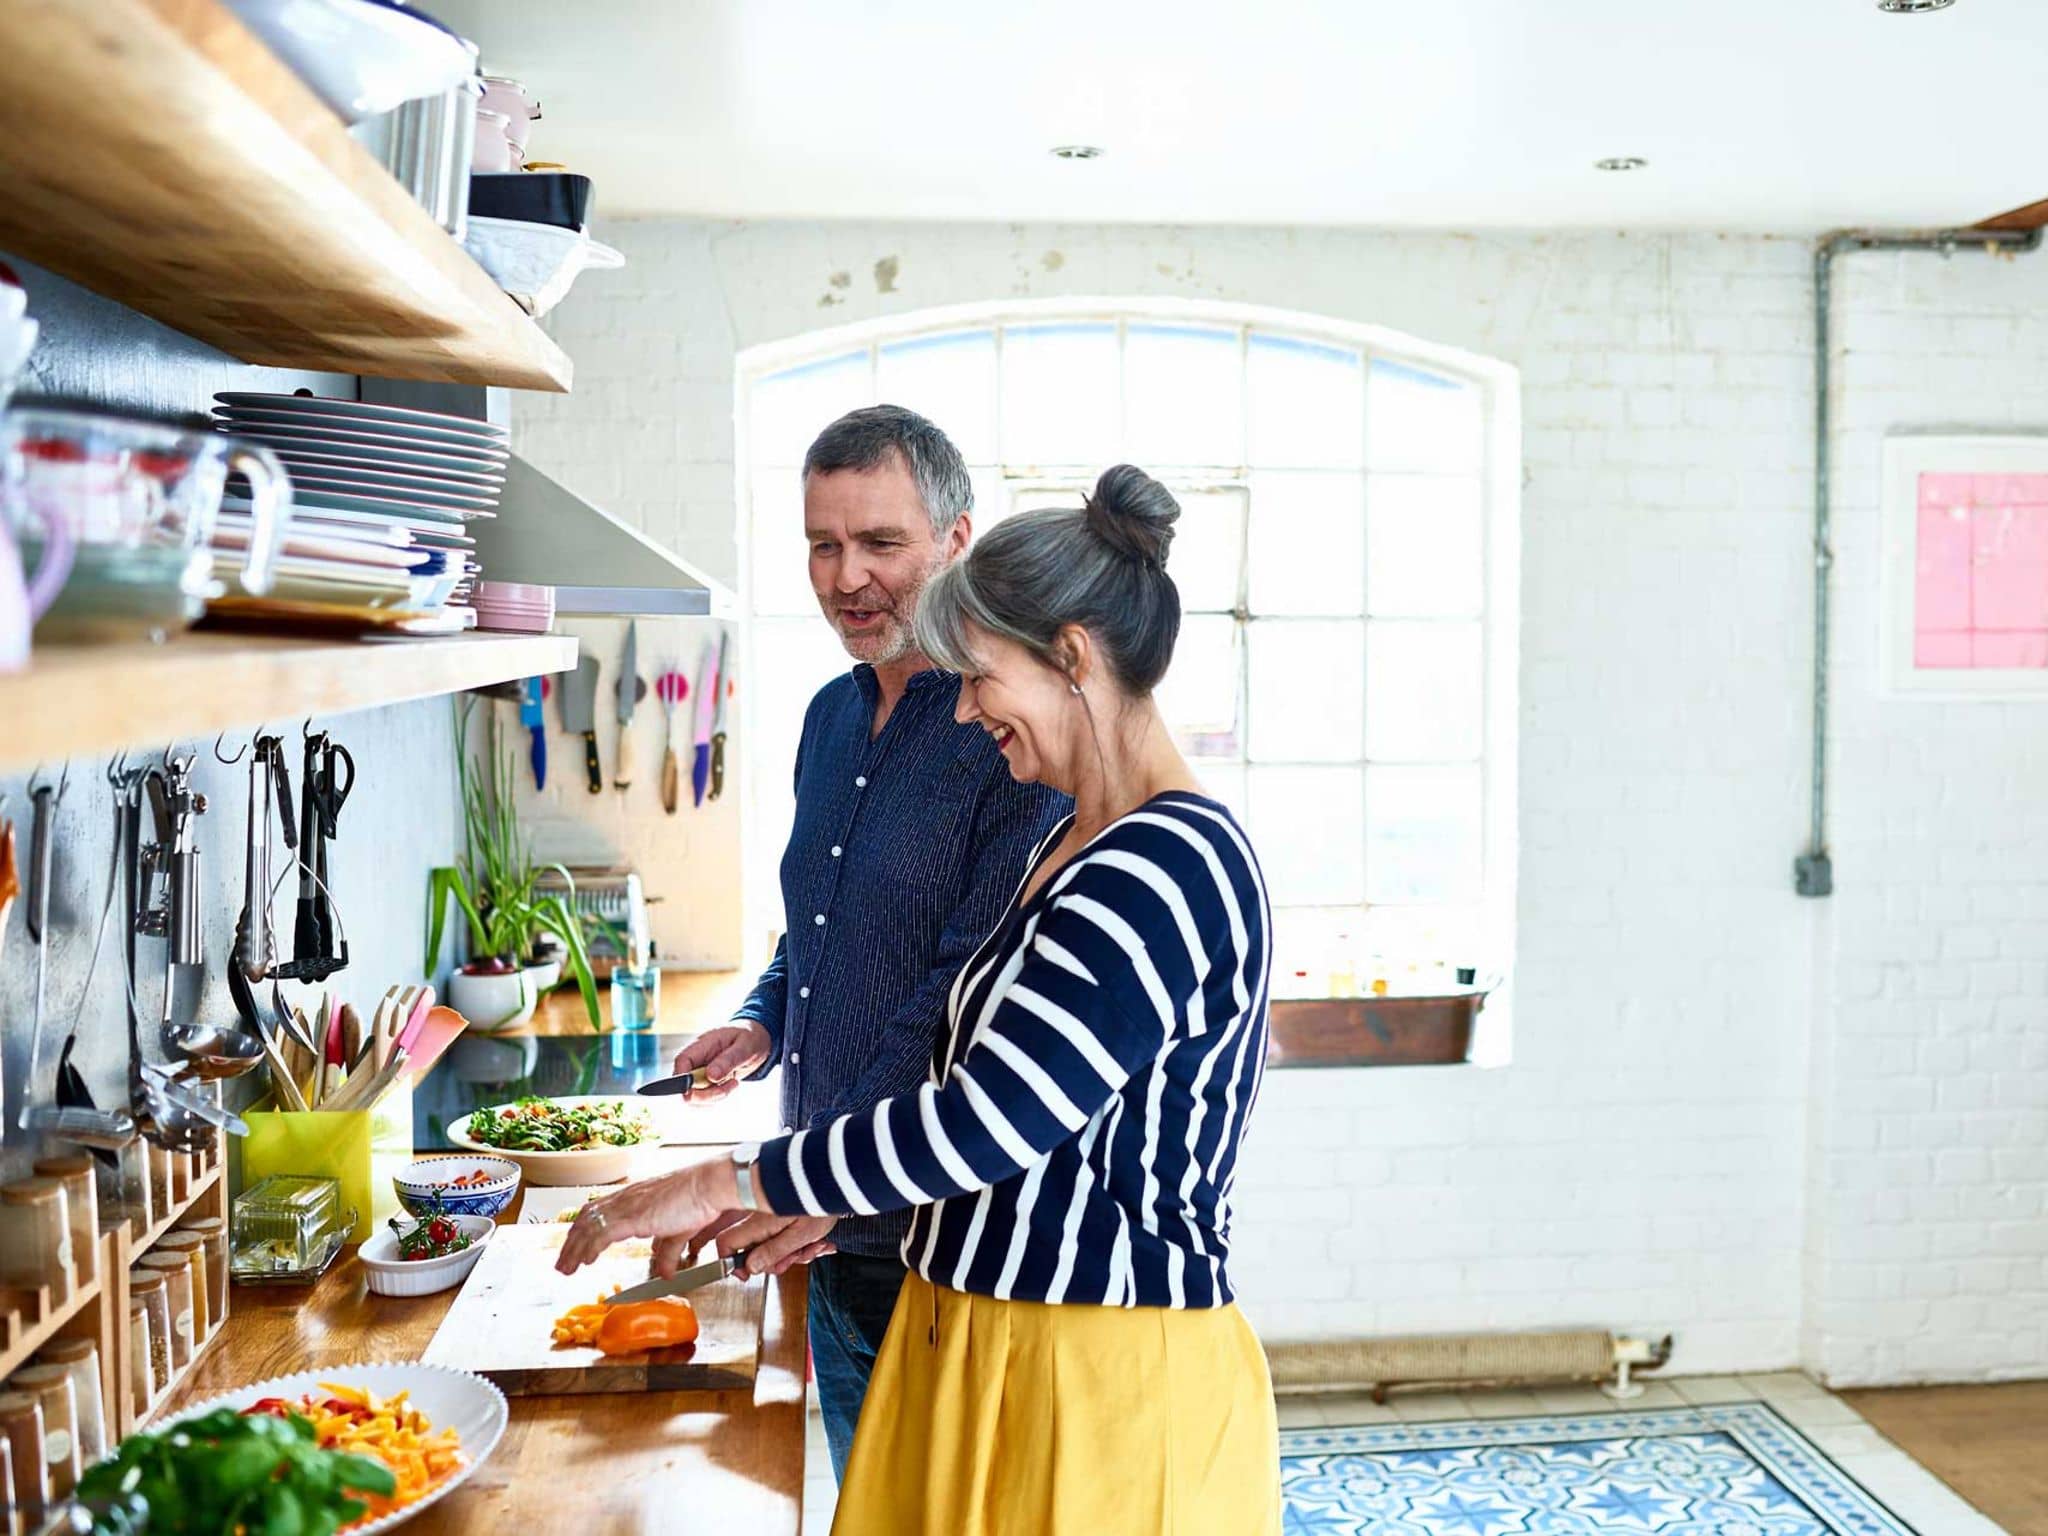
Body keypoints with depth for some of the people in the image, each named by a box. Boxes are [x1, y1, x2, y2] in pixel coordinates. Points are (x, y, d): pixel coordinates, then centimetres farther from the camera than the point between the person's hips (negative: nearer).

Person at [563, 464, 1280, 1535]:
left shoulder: (1168, 866, -21)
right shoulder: (1072, 844, 10)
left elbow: (988, 1122, -26)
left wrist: (728, 1184, -18)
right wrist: (822, 1204, 11)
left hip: (1107, 1388, -8)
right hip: (981, 1347, 8)